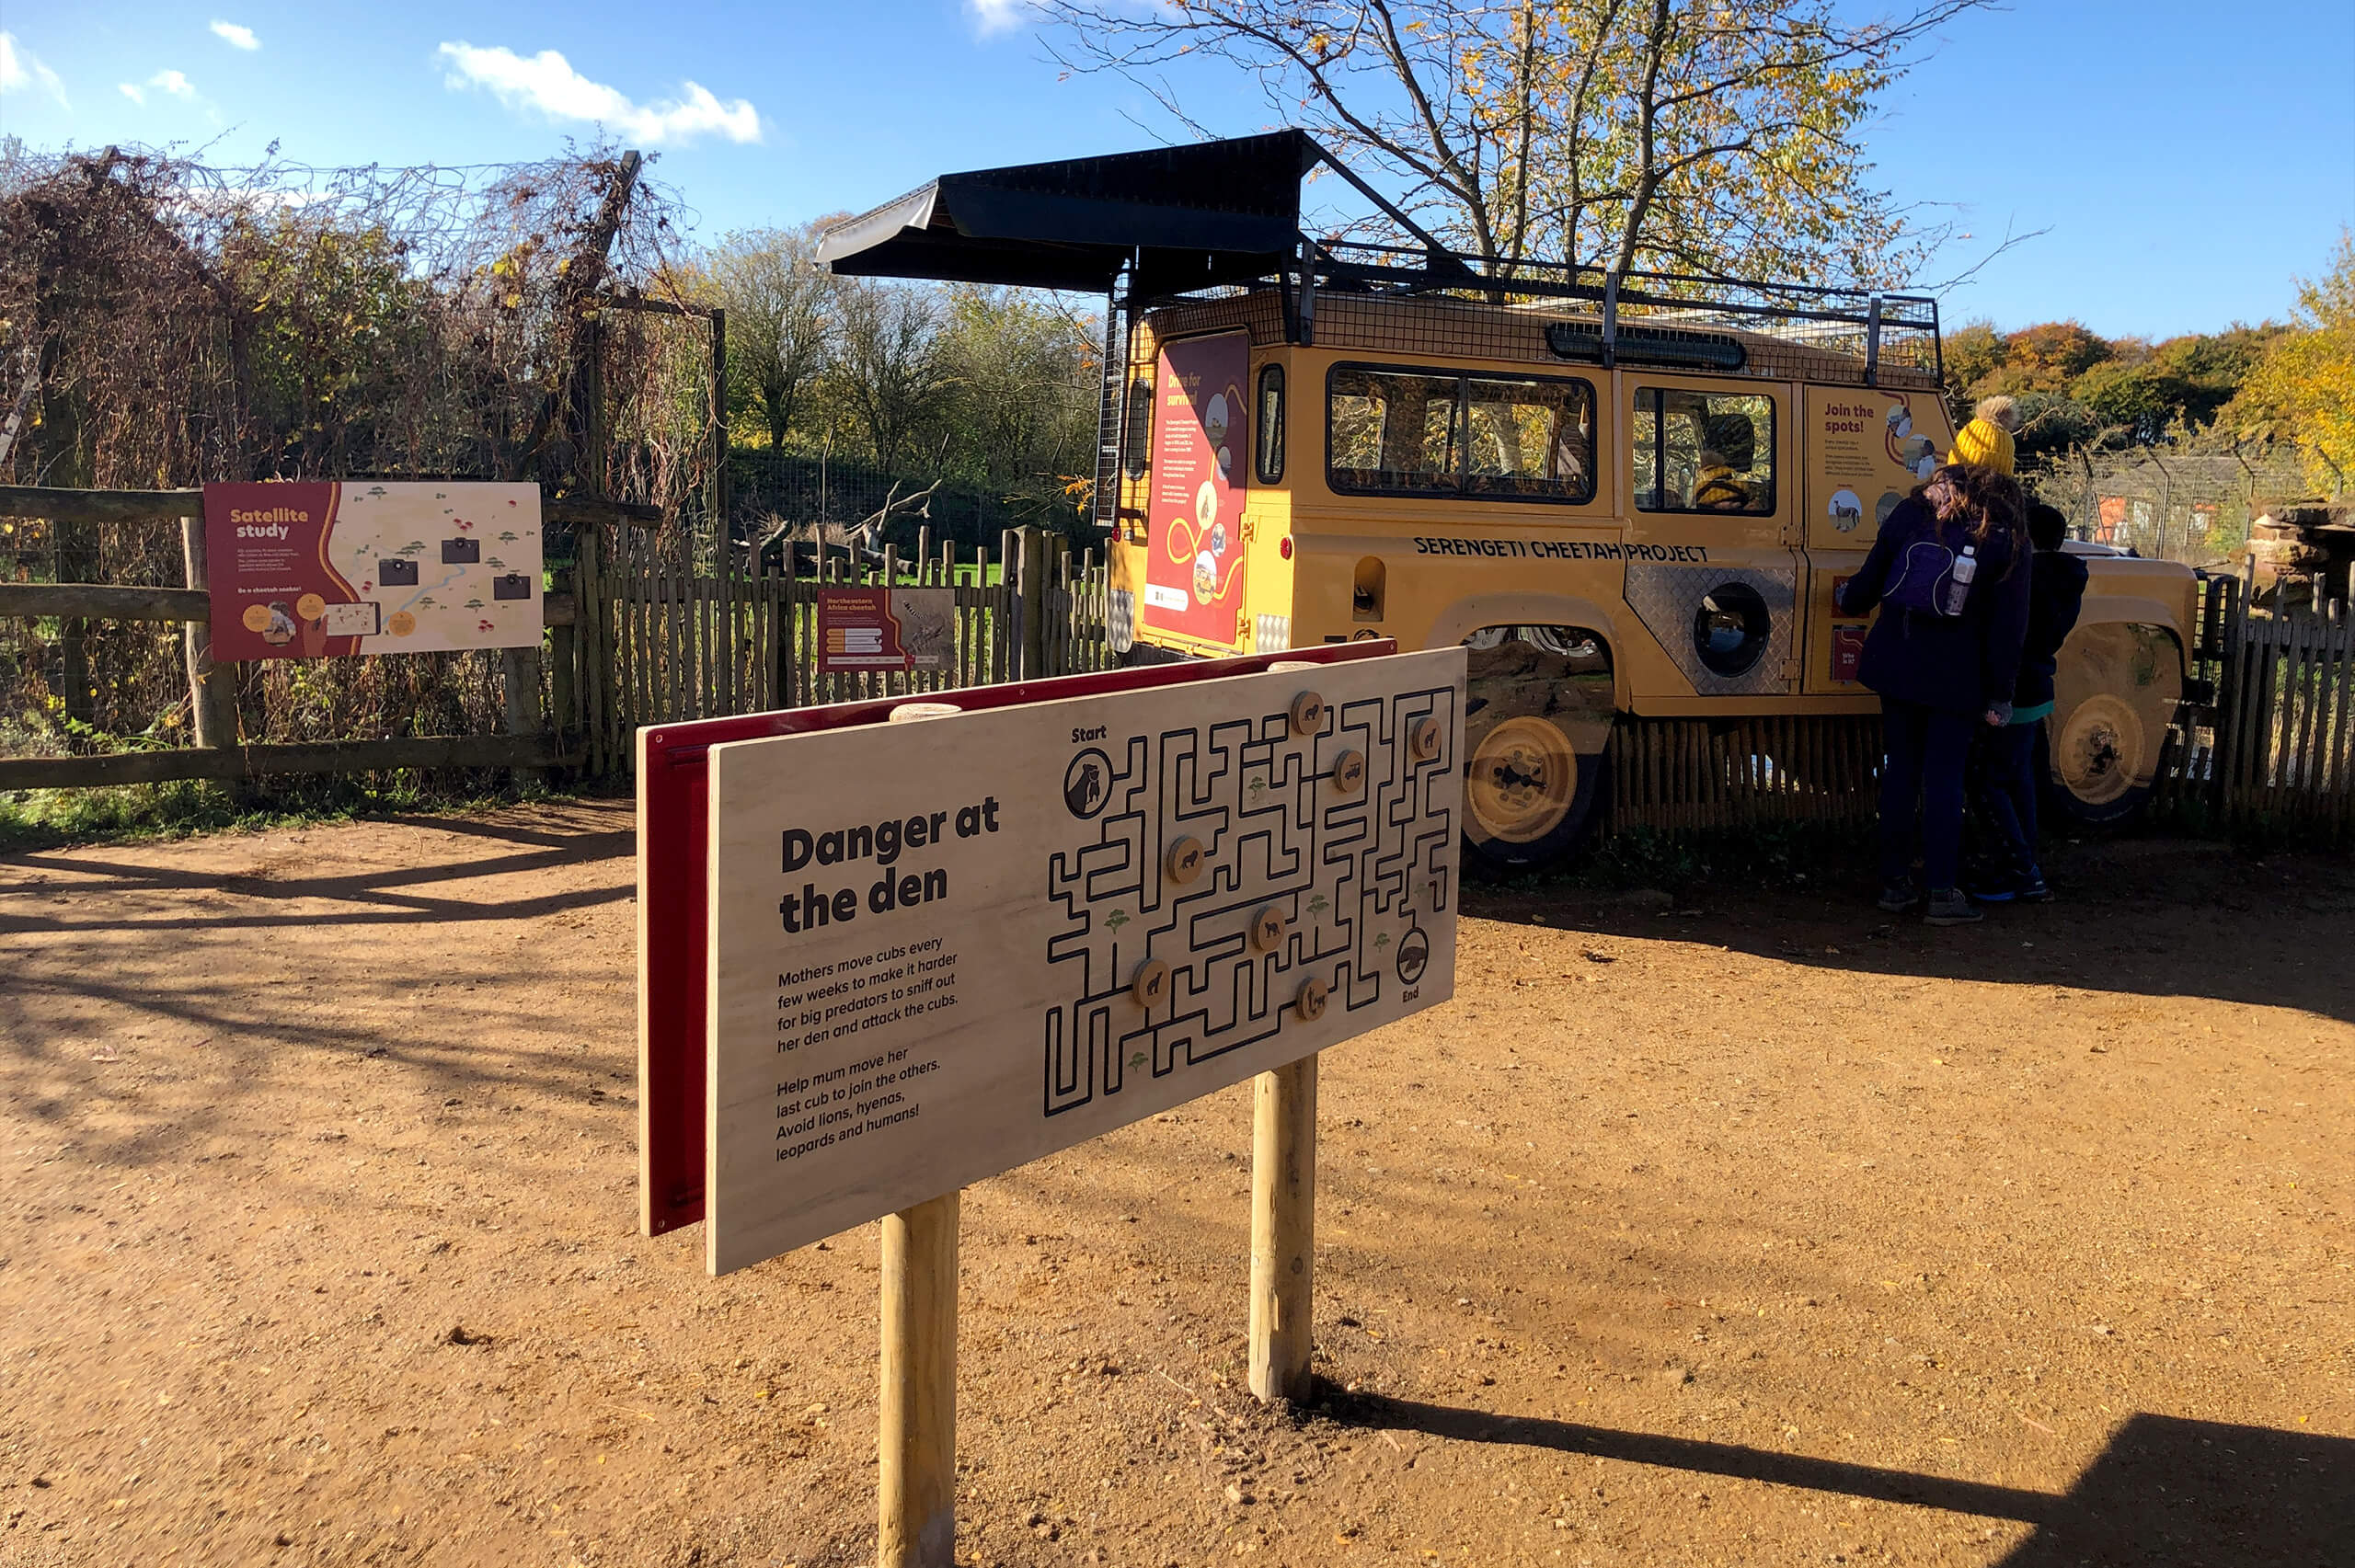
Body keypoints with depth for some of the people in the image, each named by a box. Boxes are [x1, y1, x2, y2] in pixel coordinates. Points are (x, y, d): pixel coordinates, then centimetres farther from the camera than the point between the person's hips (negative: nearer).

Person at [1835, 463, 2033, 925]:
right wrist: (2000, 695, 1)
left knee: (1899, 772, 12)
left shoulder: (1911, 512, 2)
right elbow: (2009, 626, -4)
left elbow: (1869, 582, 7)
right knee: (1944, 781, 2)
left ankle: (1895, 883, 16)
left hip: (1895, 666, 3)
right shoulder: (2008, 541, -3)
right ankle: (1943, 893, 2)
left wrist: (1845, 598, 30)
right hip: (1954, 677, -3)